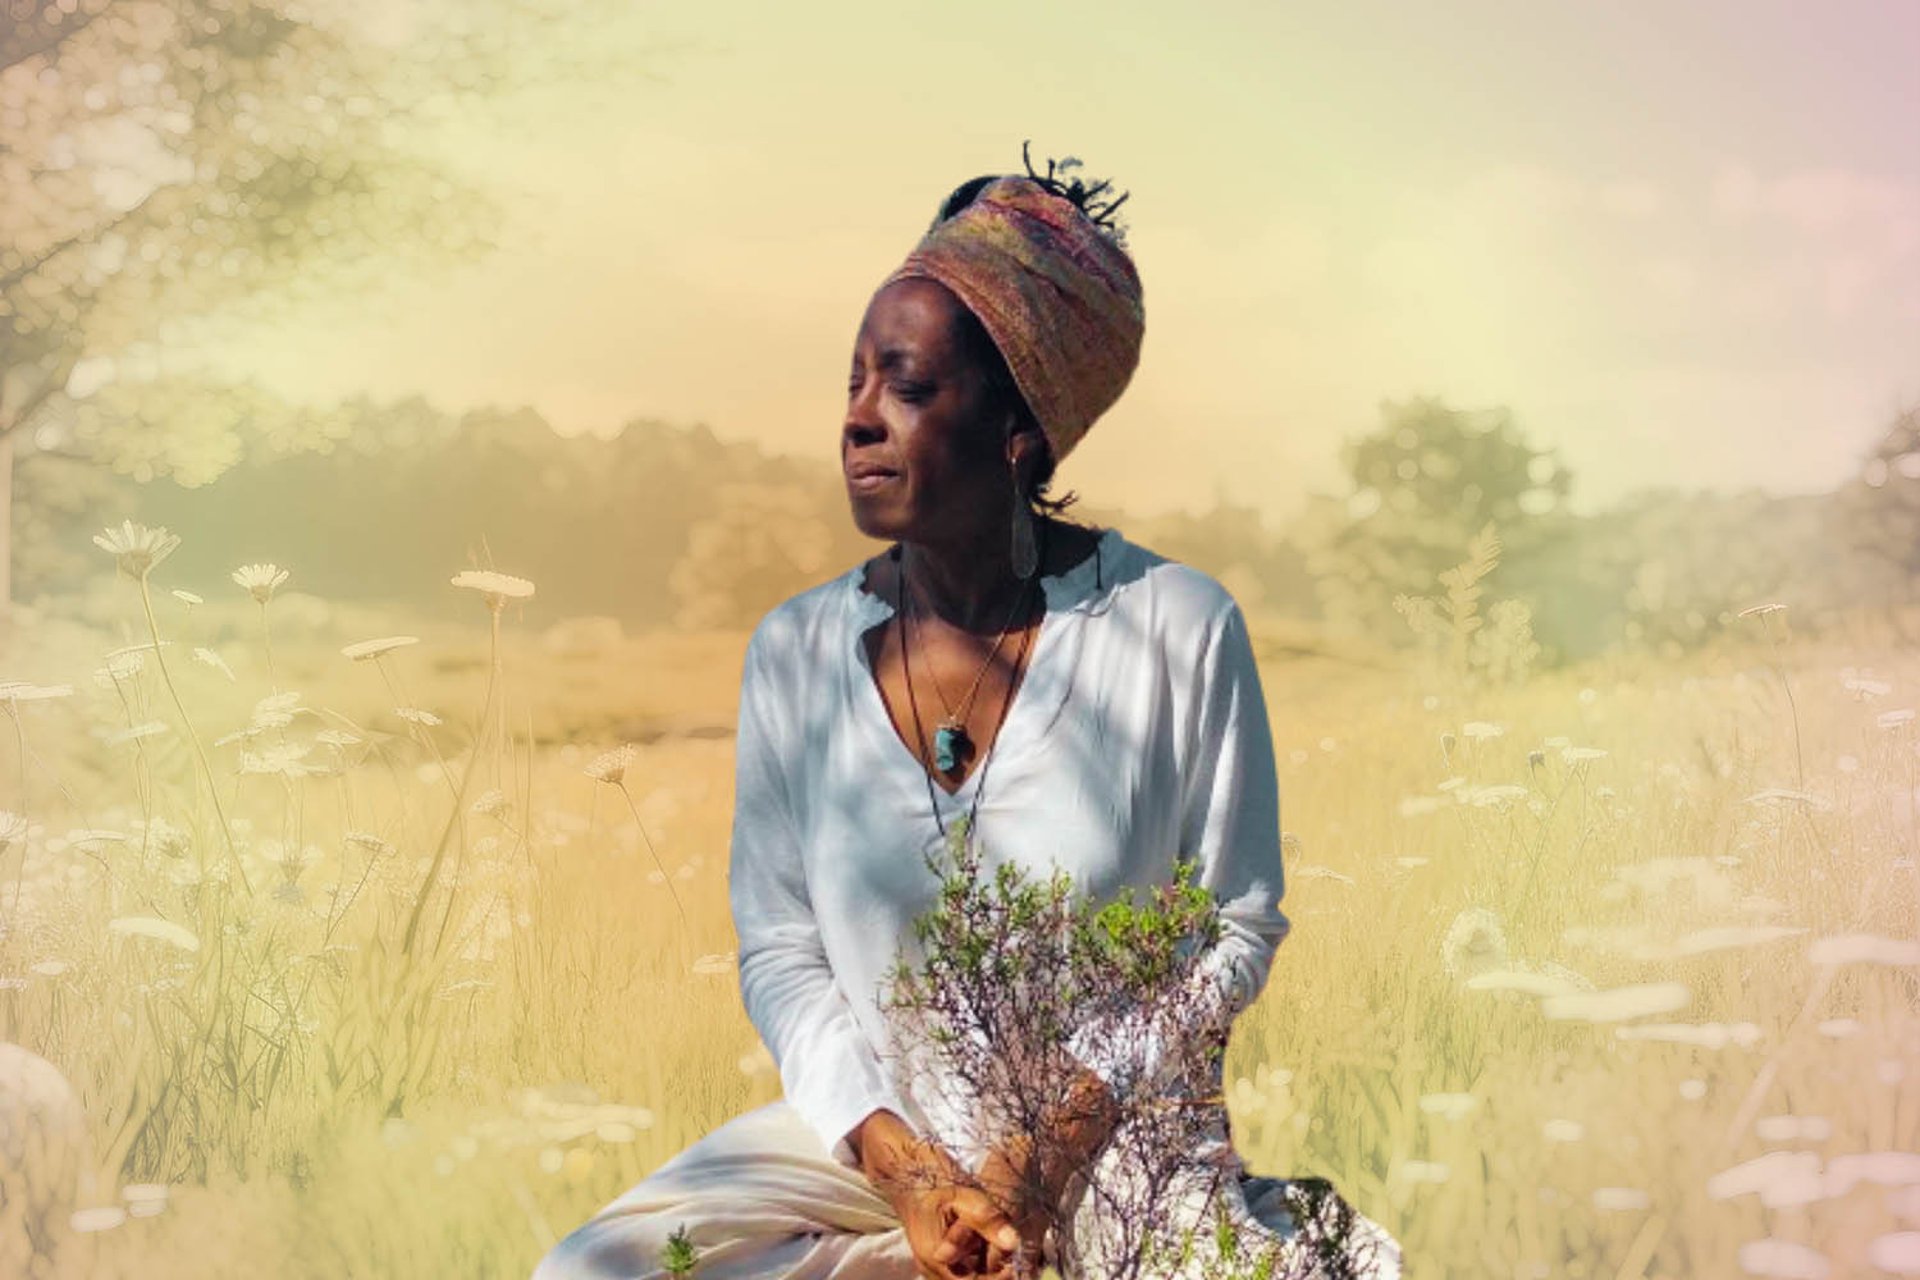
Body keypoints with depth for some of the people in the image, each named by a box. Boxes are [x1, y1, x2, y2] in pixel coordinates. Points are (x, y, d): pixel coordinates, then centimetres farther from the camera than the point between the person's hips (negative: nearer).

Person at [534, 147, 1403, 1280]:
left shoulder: (1183, 633, -10)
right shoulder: (795, 652, -2)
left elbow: (1236, 930, -3)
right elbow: (779, 952, 0)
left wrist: (1068, 1128, -16)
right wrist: (901, 1165, -15)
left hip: (1114, 1143, -2)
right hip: (869, 1135, 2)